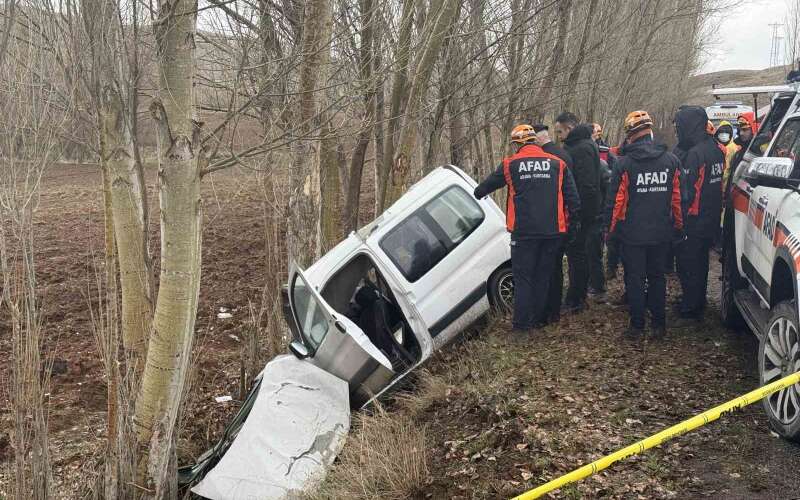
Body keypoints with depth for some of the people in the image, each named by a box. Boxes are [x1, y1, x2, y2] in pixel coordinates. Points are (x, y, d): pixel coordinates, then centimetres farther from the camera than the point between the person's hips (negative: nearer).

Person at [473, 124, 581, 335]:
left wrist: (475, 193, 32)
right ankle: (538, 319, 20)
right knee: (543, 276, 14)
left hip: (524, 231, -2)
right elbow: (572, 197, 4)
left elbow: (487, 185, 12)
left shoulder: (510, 165, -1)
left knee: (523, 278, 3)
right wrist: (574, 222, 13)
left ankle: (521, 325, -1)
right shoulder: (557, 163, 5)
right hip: (552, 231, 3)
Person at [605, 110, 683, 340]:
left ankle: (637, 326, 8)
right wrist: (678, 226, 14)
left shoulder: (626, 162, -12)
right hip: (662, 233, 4)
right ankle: (659, 325, 18)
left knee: (635, 279, 4)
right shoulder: (671, 160, 0)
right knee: (657, 277, 14)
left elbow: (616, 200, -9)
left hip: (634, 233, -4)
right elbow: (678, 198, 5)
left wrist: (610, 226, 2)